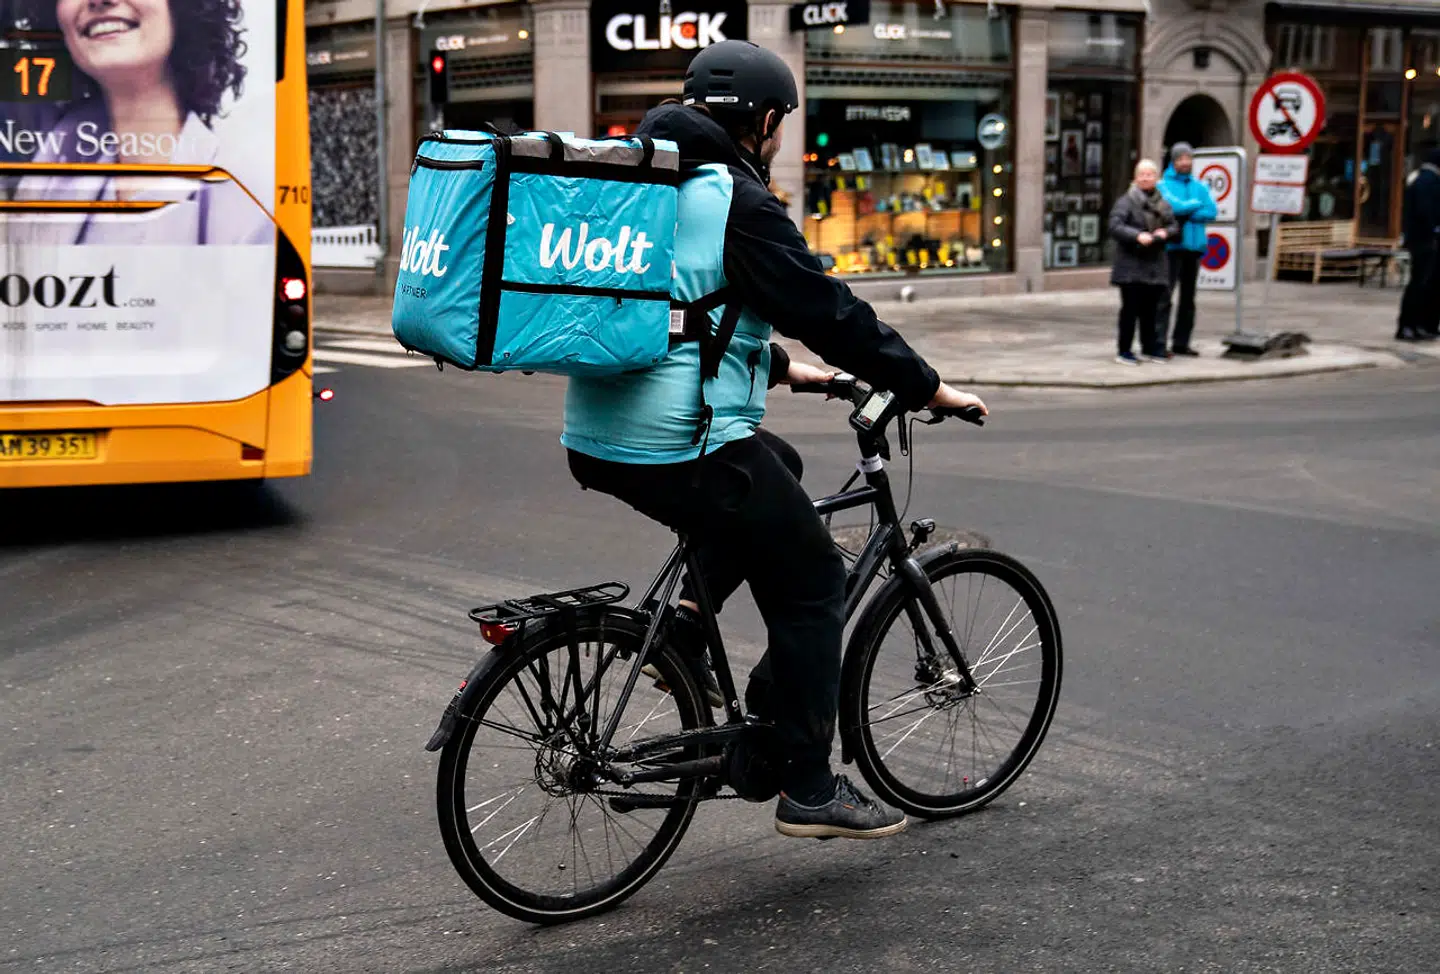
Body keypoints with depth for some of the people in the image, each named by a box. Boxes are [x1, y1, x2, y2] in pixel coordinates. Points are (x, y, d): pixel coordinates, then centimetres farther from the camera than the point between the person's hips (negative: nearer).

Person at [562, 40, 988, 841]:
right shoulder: (737, 202, -11)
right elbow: (830, 309, -11)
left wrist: (782, 367, 34)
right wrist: (928, 388, -2)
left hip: (599, 440, 9)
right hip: (681, 449, -9)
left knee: (776, 465, 31)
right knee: (813, 586, 5)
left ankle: (683, 622, 19)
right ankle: (810, 789, 9)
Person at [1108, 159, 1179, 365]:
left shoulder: (1163, 203, 13)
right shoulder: (1126, 202, -4)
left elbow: (1174, 227, 14)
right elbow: (1115, 226, -15)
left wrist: (1165, 232, -9)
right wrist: (1137, 236, -27)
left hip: (1155, 264, 5)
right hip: (1131, 265, -5)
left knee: (1150, 308, 11)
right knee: (1130, 307, -4)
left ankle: (1149, 347, 22)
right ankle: (1124, 351, 3)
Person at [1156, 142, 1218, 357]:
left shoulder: (1200, 187, 15)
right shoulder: (1164, 185, 1)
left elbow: (1211, 212, 0)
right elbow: (1174, 206, -17)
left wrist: (1185, 214, -11)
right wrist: (1198, 204, -3)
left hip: (1194, 246, 6)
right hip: (1172, 246, -6)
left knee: (1188, 298, 9)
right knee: (1164, 296, -11)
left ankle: (1181, 342, 15)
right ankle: (1159, 342, -11)